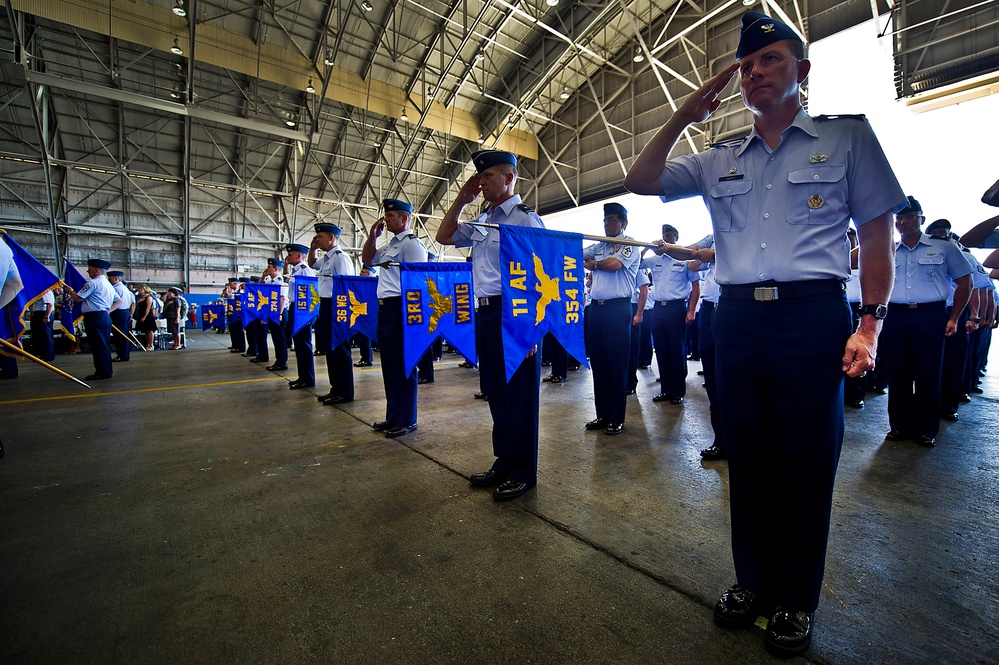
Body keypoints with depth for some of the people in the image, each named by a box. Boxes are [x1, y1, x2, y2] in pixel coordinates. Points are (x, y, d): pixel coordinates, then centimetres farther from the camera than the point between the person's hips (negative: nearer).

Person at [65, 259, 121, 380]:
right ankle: (106, 371, 17)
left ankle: (101, 373, -3)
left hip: (94, 317, -9)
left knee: (97, 345, -6)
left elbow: (78, 298, -9)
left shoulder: (93, 283, -10)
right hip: (105, 316, 9)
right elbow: (119, 301, 22)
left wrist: (70, 290, 10)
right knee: (104, 345, 12)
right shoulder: (108, 284, 18)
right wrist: (109, 310, 12)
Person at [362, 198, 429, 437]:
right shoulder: (390, 245, 20)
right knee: (389, 364, 14)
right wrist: (372, 235, 17)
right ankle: (393, 416, 27)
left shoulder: (411, 243, -9)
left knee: (403, 365, -2)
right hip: (385, 308, 10)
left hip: (401, 308, -10)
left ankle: (406, 421, 9)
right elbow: (367, 259, 31)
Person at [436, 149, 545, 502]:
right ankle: (504, 462, 32)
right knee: (495, 392, 15)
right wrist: (461, 199, 15)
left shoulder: (526, 219, -7)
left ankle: (522, 472, 20)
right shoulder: (482, 221, 17)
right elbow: (444, 237, 27)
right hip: (485, 313, 8)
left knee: (518, 394, 2)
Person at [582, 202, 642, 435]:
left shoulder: (630, 245, 0)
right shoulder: (598, 246, 20)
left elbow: (613, 264, -15)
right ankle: (602, 414, 20)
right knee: (598, 363, 9)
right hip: (596, 308, 7)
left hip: (617, 309, -6)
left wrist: (593, 264, 1)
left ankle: (617, 418, 10)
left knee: (617, 365, -1)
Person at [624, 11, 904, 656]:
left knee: (806, 465, 5)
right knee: (748, 460, 11)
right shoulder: (718, 162, 16)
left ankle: (796, 603, 27)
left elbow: (878, 235, 4)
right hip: (736, 318, 3)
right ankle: (753, 582, 31)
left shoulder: (848, 136, 8)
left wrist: (870, 323, -7)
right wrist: (683, 118, 2)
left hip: (813, 316, -2)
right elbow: (639, 181, 10)